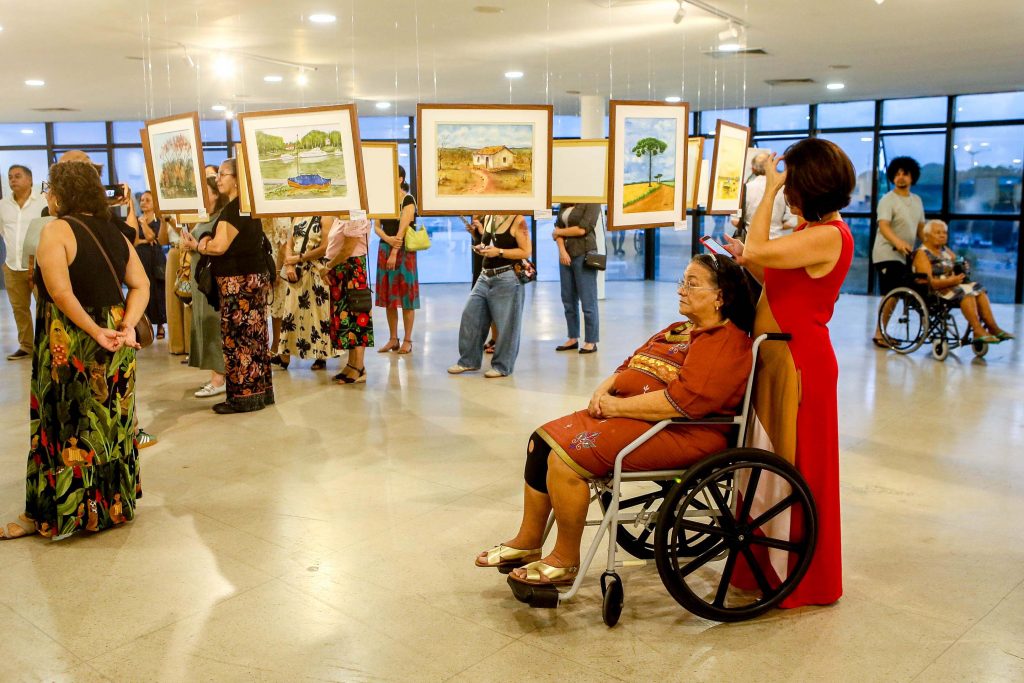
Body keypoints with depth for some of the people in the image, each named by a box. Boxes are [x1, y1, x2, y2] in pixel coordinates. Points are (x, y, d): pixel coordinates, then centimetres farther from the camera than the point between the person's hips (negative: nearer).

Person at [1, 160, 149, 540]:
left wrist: (96, 333, -18)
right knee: (111, 423, 14)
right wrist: (126, 327, -9)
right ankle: (113, 504, 26)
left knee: (62, 426, 4)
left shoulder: (56, 230, -12)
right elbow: (141, 286, 1)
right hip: (114, 348, 6)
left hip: (69, 344, -6)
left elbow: (61, 292, -23)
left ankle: (46, 515, 16)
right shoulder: (114, 233, 7)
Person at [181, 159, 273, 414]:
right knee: (255, 335, 12)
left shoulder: (233, 208, -14)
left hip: (238, 280, -10)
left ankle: (243, 397, -1)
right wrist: (208, 240, 10)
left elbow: (219, 246, -18)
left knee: (237, 338, -5)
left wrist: (196, 245, -1)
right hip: (256, 275, 10)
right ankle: (262, 392, 17)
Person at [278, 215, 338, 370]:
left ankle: (321, 355, 10)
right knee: (291, 310, 4)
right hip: (296, 271, 6)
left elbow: (325, 248, -14)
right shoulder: (298, 217, 13)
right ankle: (285, 354, 8)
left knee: (319, 311, 1)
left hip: (317, 271, -6)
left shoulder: (325, 217, -6)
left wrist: (299, 258, -11)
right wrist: (289, 265, -5)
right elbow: (289, 244, 11)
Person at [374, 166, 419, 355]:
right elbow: (376, 227, 6)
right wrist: (388, 239, -15)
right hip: (384, 249, 6)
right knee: (388, 297, 7)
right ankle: (393, 339, 15)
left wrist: (394, 253, -22)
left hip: (403, 251, -6)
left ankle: (407, 341, 4)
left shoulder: (408, 200, -7)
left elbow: (403, 228, -15)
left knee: (406, 297, -2)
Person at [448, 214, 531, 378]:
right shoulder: (488, 218, 11)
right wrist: (483, 247, 3)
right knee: (470, 316, 6)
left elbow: (526, 252, -12)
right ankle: (469, 360, 18)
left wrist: (498, 252, -17)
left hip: (507, 279, -7)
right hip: (485, 276, 7)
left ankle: (502, 366, 12)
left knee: (505, 324, -1)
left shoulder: (518, 220, -9)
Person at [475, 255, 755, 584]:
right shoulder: (678, 331, 19)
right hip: (624, 414, 11)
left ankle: (565, 561, -4)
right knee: (543, 440, 2)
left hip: (677, 433, -10)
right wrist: (604, 390, 0)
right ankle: (527, 543, 10)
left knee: (565, 458, -22)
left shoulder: (727, 343, -13)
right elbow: (629, 367, 22)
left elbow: (683, 399, -25)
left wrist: (618, 407, -18)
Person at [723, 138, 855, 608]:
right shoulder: (815, 230, 13)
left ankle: (804, 578, 19)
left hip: (799, 362, -10)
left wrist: (770, 188, -17)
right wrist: (746, 260, 2)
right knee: (775, 461, 17)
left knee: (796, 468, 2)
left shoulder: (827, 236, -18)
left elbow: (758, 251, -26)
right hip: (779, 357, 10)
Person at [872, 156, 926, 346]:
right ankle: (879, 334, -4)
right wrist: (898, 242, -42)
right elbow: (883, 226, -24)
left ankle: (881, 332, 14)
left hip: (905, 255, 7)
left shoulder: (917, 200, 13)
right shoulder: (887, 200, -10)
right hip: (887, 254, -7)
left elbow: (920, 227, 19)